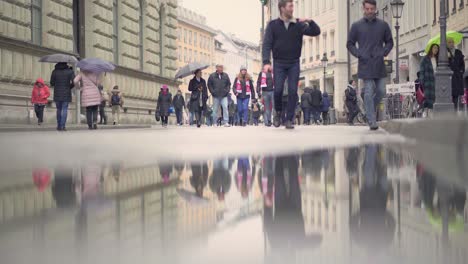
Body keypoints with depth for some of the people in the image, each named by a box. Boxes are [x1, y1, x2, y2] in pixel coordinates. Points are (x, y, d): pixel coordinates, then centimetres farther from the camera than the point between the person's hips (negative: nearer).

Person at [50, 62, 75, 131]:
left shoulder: (54, 71, 0)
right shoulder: (69, 71, -4)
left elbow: (52, 83, 0)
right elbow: (74, 82, -10)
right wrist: (69, 87, 8)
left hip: (57, 94, 2)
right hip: (66, 94, -2)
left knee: (59, 110, 14)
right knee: (64, 110, 0)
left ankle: (59, 126, 15)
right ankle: (63, 126, -10)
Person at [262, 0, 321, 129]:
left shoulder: (298, 25, 4)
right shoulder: (273, 25, 1)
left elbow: (316, 32, 2)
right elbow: (267, 44, -5)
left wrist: (310, 22, -17)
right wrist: (266, 62, -18)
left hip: (294, 64, 1)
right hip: (279, 63, -1)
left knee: (293, 91, -5)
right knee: (278, 90, -9)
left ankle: (289, 120, 1)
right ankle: (278, 113, 17)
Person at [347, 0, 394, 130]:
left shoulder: (383, 25, 9)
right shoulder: (356, 26, 4)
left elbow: (389, 42, 16)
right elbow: (350, 44, 9)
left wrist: (384, 53, -1)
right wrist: (358, 54, -6)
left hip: (379, 65, 2)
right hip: (365, 65, -2)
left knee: (381, 91, 2)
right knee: (369, 92, -5)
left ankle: (371, 109, 29)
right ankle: (372, 121, -3)